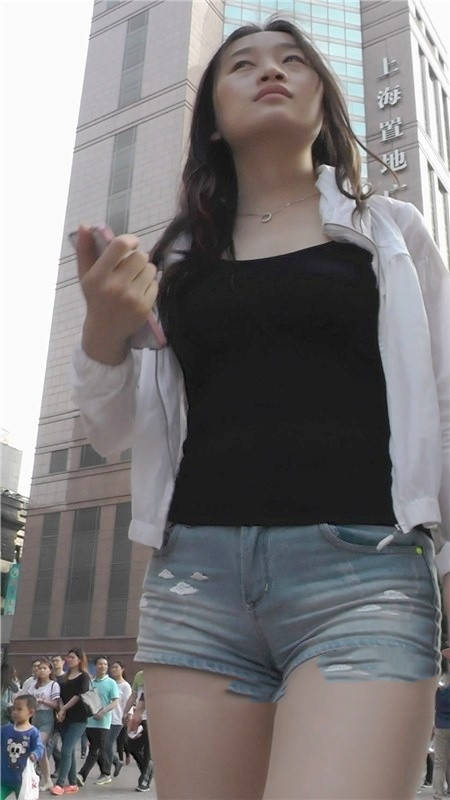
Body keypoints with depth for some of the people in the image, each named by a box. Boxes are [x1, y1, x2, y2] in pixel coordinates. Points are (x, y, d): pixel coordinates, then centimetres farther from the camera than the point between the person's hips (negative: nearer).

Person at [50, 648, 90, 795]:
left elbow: (78, 696, -11)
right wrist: (61, 710, -7)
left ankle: (60, 783, -13)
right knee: (70, 751, 8)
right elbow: (61, 696, 11)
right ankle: (72, 784, 14)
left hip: (78, 719, -6)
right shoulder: (64, 678, 17)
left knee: (66, 750, -14)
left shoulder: (84, 677, -2)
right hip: (65, 718, 6)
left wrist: (63, 709, -10)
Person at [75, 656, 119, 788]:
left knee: (95, 750, -7)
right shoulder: (90, 682, 11)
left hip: (102, 722, -5)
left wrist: (102, 711, -20)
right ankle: (106, 774, 22)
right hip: (90, 721, 5)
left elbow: (115, 702, -9)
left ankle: (82, 775, -8)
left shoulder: (111, 683, -3)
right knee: (100, 750, 12)